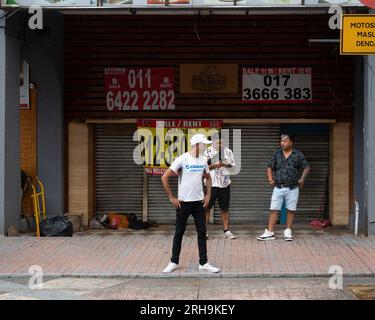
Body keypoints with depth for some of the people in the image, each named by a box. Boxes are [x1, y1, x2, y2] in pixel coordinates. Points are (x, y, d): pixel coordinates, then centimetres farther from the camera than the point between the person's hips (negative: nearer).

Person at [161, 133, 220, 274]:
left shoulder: (203, 160, 4)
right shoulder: (182, 159, -13)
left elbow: (208, 178, 22)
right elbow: (164, 177, -13)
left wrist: (208, 195, 10)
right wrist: (172, 198, -12)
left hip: (199, 202, 5)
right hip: (183, 202, -5)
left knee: (202, 232, 4)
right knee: (179, 232, 6)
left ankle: (203, 263, 10)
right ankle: (174, 262, 18)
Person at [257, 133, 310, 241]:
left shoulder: (298, 155, 0)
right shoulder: (277, 154, 7)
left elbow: (306, 167, 4)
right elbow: (270, 168, 14)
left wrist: (302, 179, -7)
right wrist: (270, 179, 1)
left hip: (292, 189, -1)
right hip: (278, 187, 2)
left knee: (291, 210, 6)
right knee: (274, 210, -2)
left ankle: (288, 232, 18)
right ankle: (269, 232, 1)